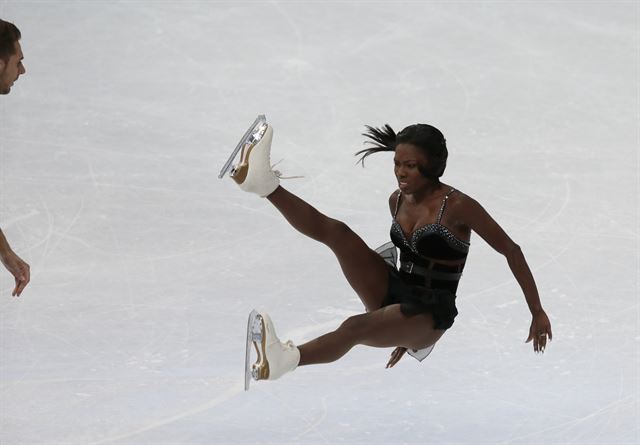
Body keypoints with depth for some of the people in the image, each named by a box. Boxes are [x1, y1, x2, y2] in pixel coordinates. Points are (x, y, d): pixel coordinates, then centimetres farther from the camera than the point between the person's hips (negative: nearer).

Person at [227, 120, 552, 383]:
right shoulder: (397, 201, 8)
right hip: (392, 294, 7)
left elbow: (511, 251, -9)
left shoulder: (457, 206, -15)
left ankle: (282, 361, -62)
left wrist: (537, 312, -6)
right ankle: (266, 184, -35)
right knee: (335, 231, -14)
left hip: (430, 314, -7)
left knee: (354, 327, -37)